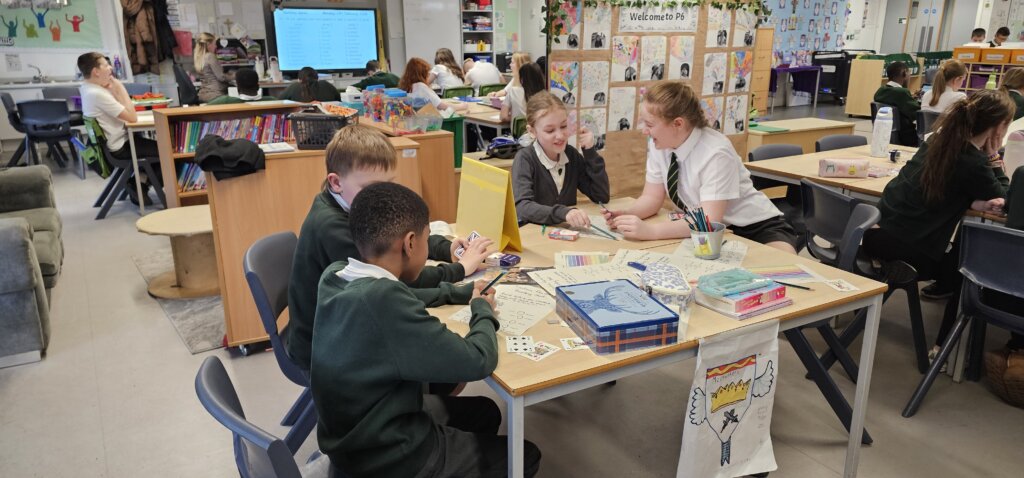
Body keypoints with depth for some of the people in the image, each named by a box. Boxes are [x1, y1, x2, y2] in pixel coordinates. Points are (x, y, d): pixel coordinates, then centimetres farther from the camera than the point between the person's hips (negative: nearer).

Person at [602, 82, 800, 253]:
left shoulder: (716, 154, -28)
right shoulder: (658, 145, -8)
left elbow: (709, 220, -34)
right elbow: (652, 197, -1)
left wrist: (649, 231, -41)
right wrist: (625, 214, -22)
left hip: (755, 228, -7)